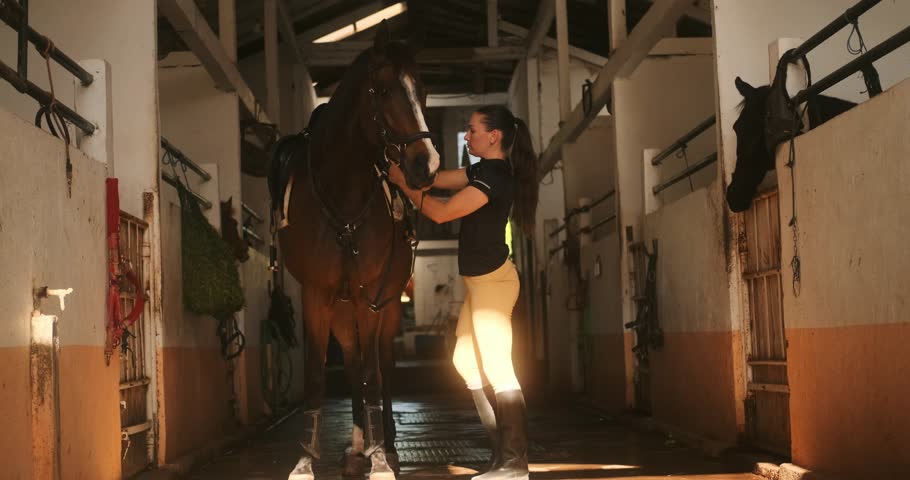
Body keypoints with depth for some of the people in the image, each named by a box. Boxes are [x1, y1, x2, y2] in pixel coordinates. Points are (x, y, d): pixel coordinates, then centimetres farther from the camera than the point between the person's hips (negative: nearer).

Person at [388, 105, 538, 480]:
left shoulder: (495, 177, -19)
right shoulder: (485, 170, 11)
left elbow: (440, 212, -20)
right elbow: (437, 179, 14)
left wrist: (402, 182, -11)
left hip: (492, 280, -10)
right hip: (480, 280, 10)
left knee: (496, 368, -7)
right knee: (465, 361, 15)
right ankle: (504, 446, 22)